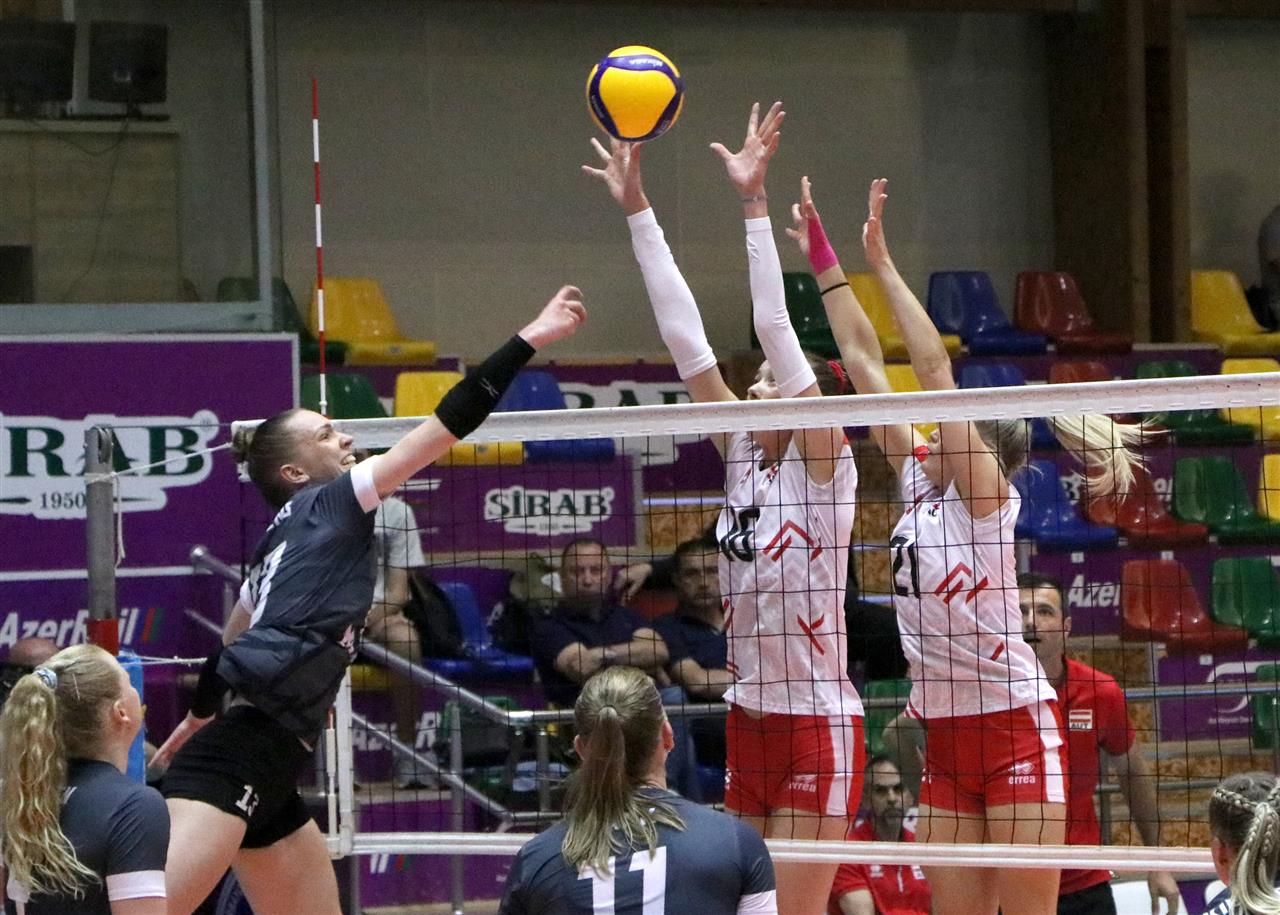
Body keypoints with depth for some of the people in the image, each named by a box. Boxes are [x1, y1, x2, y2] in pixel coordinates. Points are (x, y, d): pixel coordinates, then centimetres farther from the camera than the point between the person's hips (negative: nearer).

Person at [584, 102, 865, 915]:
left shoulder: (826, 463, -9)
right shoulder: (744, 454, 8)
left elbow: (776, 328, -19)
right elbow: (684, 335, 4)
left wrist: (754, 200, -24)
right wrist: (636, 206, 1)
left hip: (818, 726, -7)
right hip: (751, 722, 7)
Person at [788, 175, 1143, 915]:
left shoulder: (986, 494, -7)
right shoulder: (918, 483, 11)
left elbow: (935, 366, -15)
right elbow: (864, 362, 11)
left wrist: (882, 264, -12)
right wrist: (825, 264, 11)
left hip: (1015, 729, -8)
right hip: (947, 740, 8)